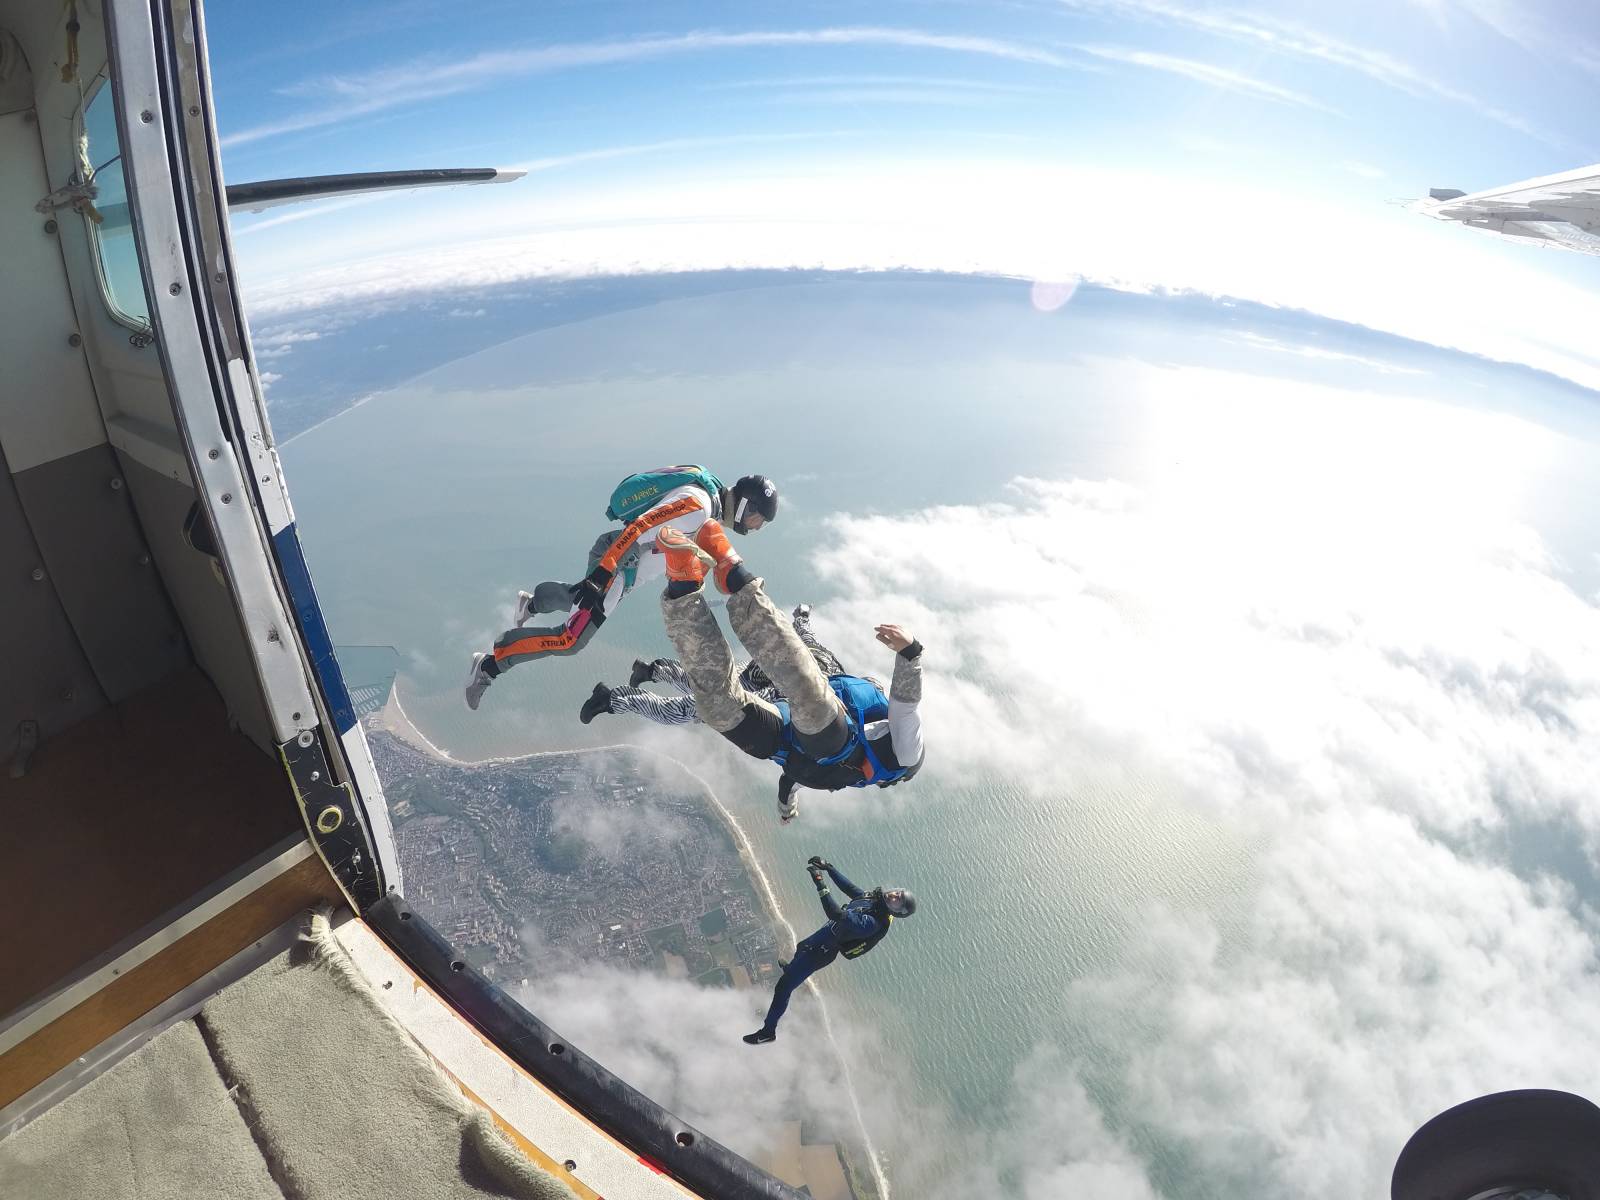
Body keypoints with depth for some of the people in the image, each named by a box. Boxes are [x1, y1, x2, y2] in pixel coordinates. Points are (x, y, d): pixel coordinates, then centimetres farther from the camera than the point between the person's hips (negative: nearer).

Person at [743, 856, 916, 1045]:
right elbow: (850, 888, 6)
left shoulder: (873, 923, -37)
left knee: (783, 987, -1)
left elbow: (838, 915, -46)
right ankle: (791, 969, 74)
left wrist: (820, 883, -49)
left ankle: (769, 1031, 18)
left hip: (822, 950, -9)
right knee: (801, 949, 39)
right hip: (825, 933, 9)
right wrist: (829, 868, 4)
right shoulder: (874, 897, -12)